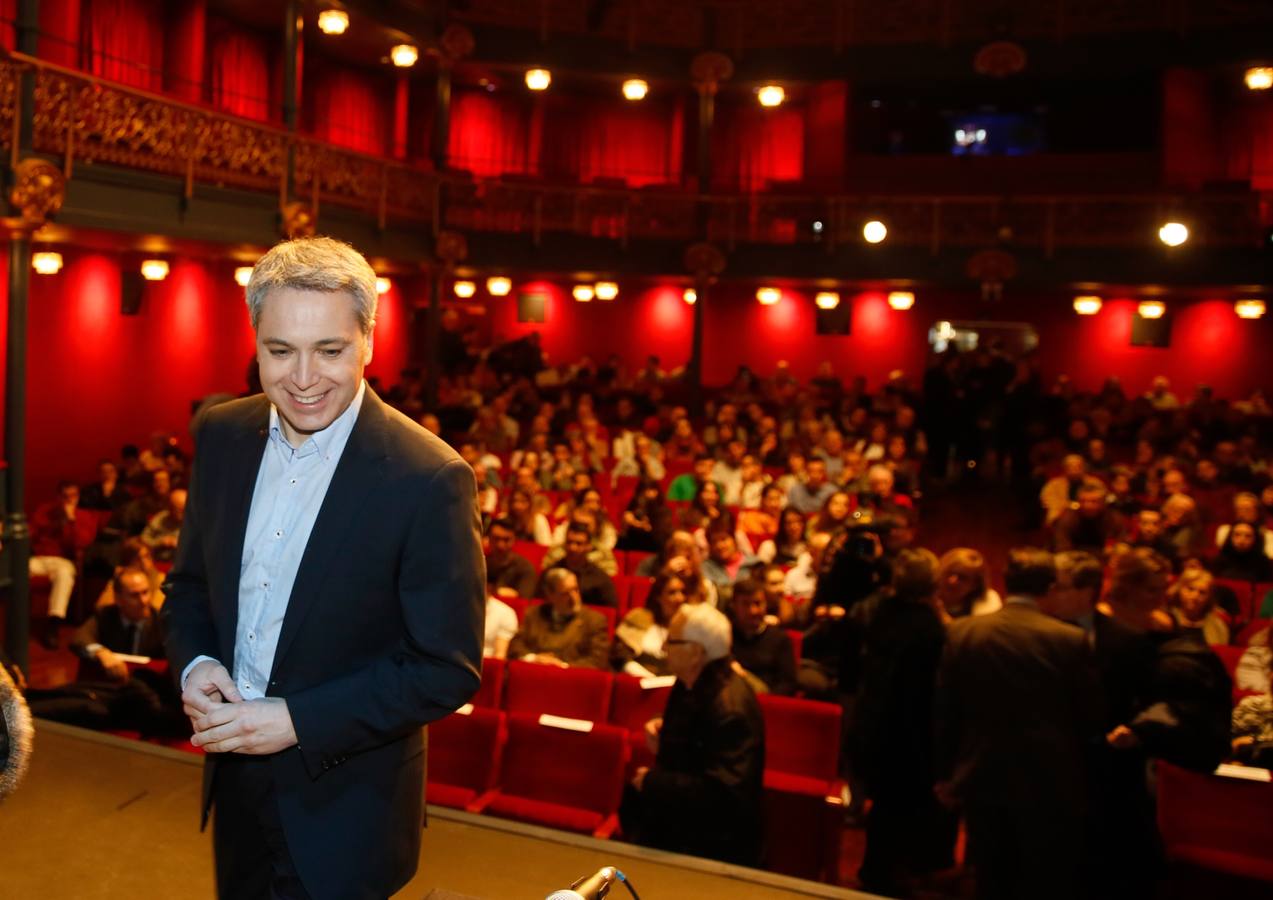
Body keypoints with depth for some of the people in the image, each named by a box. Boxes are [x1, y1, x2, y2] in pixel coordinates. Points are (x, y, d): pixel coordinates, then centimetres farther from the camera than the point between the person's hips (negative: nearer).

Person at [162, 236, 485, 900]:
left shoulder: (430, 479, -22)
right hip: (233, 785, 6)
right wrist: (194, 664, -10)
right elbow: (189, 581, 9)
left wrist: (298, 721, -22)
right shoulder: (222, 435, -4)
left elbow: (448, 669, -18)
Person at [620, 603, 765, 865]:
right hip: (679, 813, 9)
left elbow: (723, 793, -32)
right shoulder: (690, 683, 1)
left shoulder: (730, 708, -28)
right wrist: (664, 728, 2)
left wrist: (652, 782, -23)